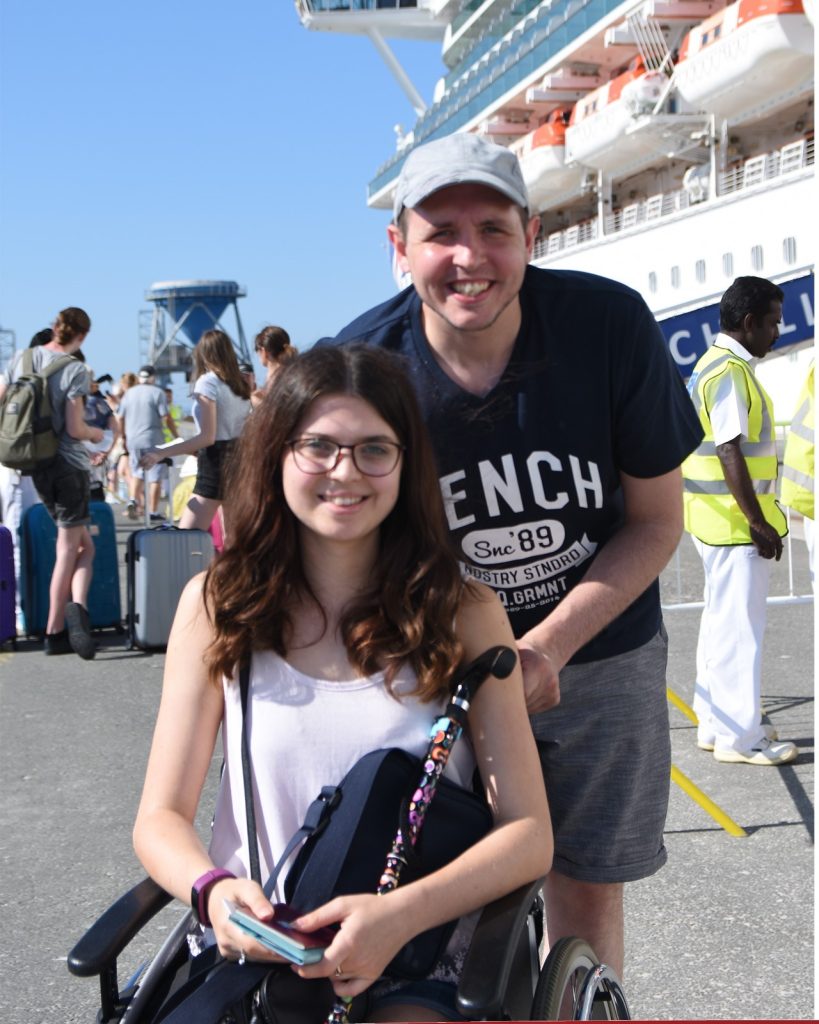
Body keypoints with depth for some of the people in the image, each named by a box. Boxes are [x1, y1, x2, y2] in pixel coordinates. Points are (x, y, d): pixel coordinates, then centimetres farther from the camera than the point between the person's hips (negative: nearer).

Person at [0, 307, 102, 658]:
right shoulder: (74, 370, -12)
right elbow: (75, 429, -15)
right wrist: (96, 433, 6)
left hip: (37, 464, 6)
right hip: (68, 463, -6)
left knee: (84, 546, 14)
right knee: (68, 550, 1)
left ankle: (77, 605, -2)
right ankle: (54, 631, -8)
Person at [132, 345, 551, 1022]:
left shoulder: (465, 616, -1)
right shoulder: (217, 607, 3)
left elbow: (529, 834, -5)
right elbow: (161, 816, 3)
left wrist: (401, 914, -23)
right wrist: (214, 890, -20)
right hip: (250, 949, 3)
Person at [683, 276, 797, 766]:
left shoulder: (714, 365, 16)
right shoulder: (731, 371, -16)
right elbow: (730, 454, -22)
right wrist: (759, 523, -21)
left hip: (716, 520, 11)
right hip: (736, 521, -11)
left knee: (722, 620, 16)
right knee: (740, 624, -4)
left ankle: (716, 724, 25)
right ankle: (740, 736, 4)